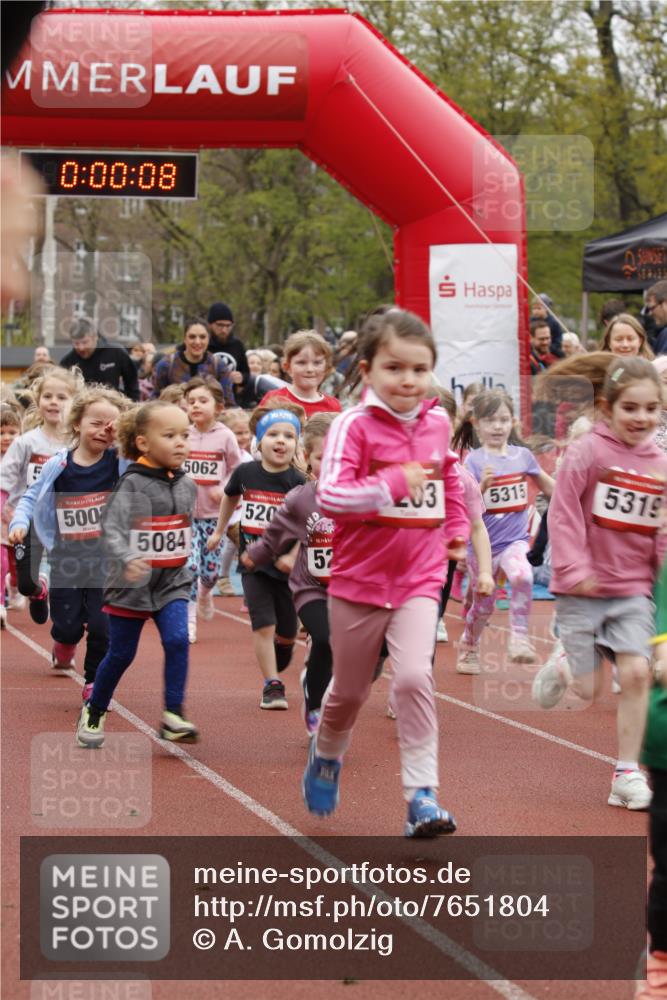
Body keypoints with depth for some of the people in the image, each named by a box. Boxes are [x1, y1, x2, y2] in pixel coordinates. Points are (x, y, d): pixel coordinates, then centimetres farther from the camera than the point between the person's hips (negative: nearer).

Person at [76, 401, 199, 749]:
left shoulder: (187, 485, 3)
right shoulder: (132, 484, -16)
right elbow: (112, 528, -26)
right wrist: (128, 558, -43)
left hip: (172, 582, 4)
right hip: (132, 584, -4)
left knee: (177, 640, -16)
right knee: (121, 653, 7)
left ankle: (173, 714, -10)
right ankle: (94, 711, 28)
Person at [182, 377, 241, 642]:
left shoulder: (225, 437, -5)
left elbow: (237, 469, 3)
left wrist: (223, 490, -11)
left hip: (213, 513, 0)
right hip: (185, 511, 0)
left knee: (211, 569, 3)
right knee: (190, 565, -11)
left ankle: (205, 593, 39)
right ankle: (189, 619, 0)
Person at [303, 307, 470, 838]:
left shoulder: (438, 423, 3)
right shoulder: (354, 425, -14)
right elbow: (330, 496, -25)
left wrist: (457, 527, 19)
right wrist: (394, 484, -33)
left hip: (420, 579, 2)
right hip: (360, 580, -2)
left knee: (415, 677, -18)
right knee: (350, 690, 14)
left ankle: (423, 794, -14)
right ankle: (327, 755, 45)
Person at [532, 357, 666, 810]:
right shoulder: (587, 452, -11)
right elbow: (564, 514, -10)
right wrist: (574, 568, -15)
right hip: (583, 588, -3)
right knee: (589, 689, 2)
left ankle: (628, 772, 1)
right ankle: (561, 667, 40)